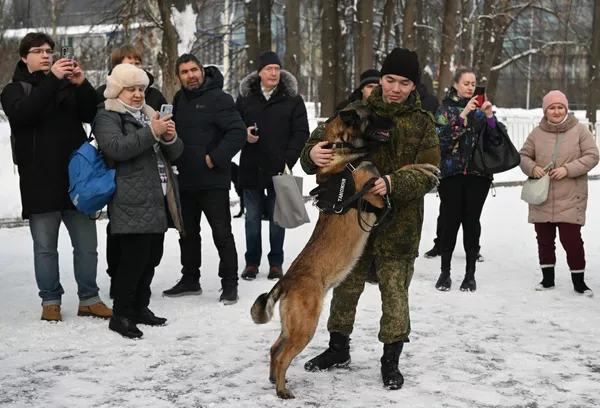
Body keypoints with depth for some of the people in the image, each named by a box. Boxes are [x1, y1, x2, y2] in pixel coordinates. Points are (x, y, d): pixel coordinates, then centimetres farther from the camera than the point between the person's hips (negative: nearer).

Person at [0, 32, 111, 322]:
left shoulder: (68, 86, 15)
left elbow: (93, 114, 2)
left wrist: (82, 85, -15)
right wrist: (52, 80, -24)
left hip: (76, 178, 3)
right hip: (40, 183, -3)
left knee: (86, 245, 5)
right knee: (45, 247, 4)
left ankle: (89, 299, 14)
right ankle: (50, 301, 14)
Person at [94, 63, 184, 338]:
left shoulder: (148, 114, 22)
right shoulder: (107, 117, -1)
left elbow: (174, 153, 19)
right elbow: (116, 148, -21)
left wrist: (170, 138, -4)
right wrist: (151, 133, -24)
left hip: (158, 199, 8)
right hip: (132, 202, -8)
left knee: (152, 255, 11)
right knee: (134, 256, -12)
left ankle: (140, 307, 23)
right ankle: (121, 315, -2)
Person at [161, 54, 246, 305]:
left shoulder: (218, 98, -10)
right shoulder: (179, 99, 11)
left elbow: (238, 133, -17)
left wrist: (215, 158, -19)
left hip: (213, 181, -7)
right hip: (185, 180, 7)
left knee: (222, 233, -3)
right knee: (187, 232, 16)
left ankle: (229, 284, 5)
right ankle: (190, 280, 28)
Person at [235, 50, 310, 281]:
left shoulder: (292, 98, 1)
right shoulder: (245, 97, 6)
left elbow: (301, 132, -2)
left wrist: (289, 159, -12)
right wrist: (244, 135, -11)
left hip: (279, 169, -1)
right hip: (251, 168, 2)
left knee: (277, 218, 6)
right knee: (252, 218, 8)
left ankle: (276, 263, 16)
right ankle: (252, 262, 17)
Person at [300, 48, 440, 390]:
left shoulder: (423, 122, -3)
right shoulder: (357, 111, 1)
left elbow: (429, 175, -10)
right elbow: (324, 136, -2)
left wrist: (393, 184, -29)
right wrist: (314, 152, -27)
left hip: (398, 224, -2)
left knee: (395, 292, 5)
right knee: (346, 287, 15)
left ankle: (391, 359, 20)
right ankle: (339, 348, 34)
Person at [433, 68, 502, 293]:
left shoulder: (481, 109, 12)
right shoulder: (446, 109, 5)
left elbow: (496, 139, 5)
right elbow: (442, 138, -11)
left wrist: (489, 115, -8)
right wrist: (463, 115, -17)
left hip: (478, 173, 2)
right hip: (451, 173, -2)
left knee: (472, 222, 1)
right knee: (450, 221, -2)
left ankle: (470, 274, 7)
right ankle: (445, 272, 9)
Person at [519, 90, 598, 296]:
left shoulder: (580, 130, -2)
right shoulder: (537, 133, 4)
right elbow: (523, 156, 10)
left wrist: (567, 169, -17)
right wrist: (533, 168, -12)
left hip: (570, 200, -3)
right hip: (542, 199, 3)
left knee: (572, 240, -5)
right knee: (544, 240, 11)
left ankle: (578, 280, 9)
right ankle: (547, 278, 25)